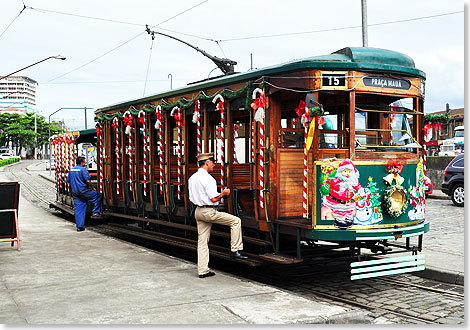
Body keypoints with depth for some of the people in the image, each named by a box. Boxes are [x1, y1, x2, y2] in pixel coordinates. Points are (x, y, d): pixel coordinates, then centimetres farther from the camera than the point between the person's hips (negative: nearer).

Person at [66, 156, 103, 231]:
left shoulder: (72, 169, 13)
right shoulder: (83, 169, -10)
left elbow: (68, 181, 19)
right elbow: (88, 181, -16)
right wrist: (92, 187, -1)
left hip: (75, 193, 7)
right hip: (83, 191, -7)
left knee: (78, 210, 8)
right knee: (98, 196, 6)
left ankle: (79, 226, 9)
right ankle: (96, 212, -1)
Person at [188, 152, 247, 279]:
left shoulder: (192, 178, 11)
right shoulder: (207, 178, -16)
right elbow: (214, 199, -19)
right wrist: (223, 193, -3)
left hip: (198, 211, 9)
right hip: (209, 211, -9)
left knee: (202, 240, 10)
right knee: (236, 221, 1)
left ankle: (202, 270, 13)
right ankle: (234, 250, 0)